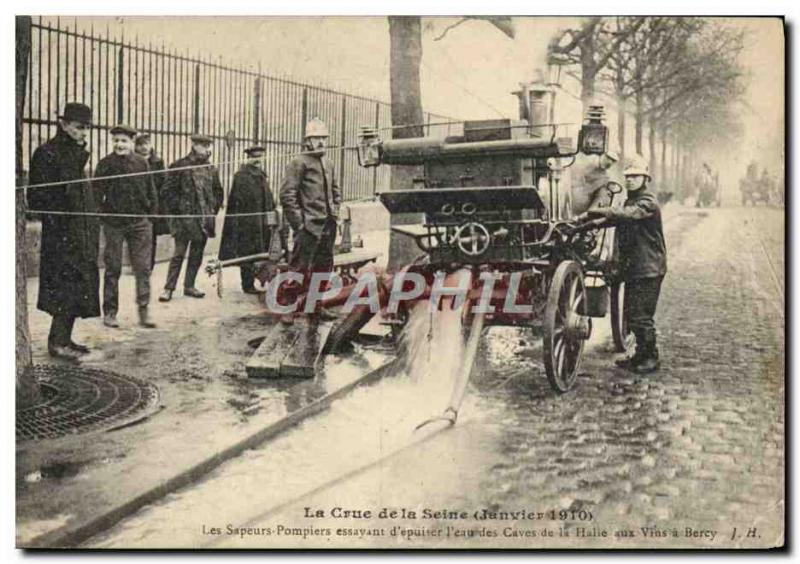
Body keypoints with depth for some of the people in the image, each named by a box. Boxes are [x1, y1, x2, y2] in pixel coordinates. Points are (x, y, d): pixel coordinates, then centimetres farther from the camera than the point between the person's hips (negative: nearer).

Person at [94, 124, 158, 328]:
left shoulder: (141, 163, 4)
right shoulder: (105, 164, -3)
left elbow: (151, 191, 10)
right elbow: (97, 194, -2)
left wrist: (152, 215, 6)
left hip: (140, 223, 2)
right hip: (114, 224, -2)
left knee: (143, 268, 0)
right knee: (113, 269, 5)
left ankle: (143, 311, 6)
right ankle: (110, 312, 14)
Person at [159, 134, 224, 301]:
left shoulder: (211, 170, 12)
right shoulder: (180, 166, -5)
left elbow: (218, 192, 22)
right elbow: (168, 190, -7)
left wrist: (214, 209, 11)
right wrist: (176, 209, -10)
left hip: (204, 219, 5)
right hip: (184, 218, -5)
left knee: (197, 254, 10)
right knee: (179, 253, -5)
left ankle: (189, 286, 20)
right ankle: (169, 288, 1)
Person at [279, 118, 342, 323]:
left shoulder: (328, 164, 16)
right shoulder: (298, 163, -7)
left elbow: (336, 191, 27)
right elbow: (287, 194, -12)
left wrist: (335, 212, 13)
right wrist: (298, 221, -16)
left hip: (328, 226, 8)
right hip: (309, 226, -8)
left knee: (324, 267, 13)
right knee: (299, 267, -7)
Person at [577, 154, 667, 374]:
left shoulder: (648, 203, -13)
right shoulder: (630, 202, 18)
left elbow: (625, 214, -29)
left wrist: (592, 213, -32)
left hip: (648, 269, -9)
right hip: (632, 267, 9)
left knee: (641, 316, -7)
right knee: (631, 314, 13)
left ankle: (652, 358, 6)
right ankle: (641, 355, 25)